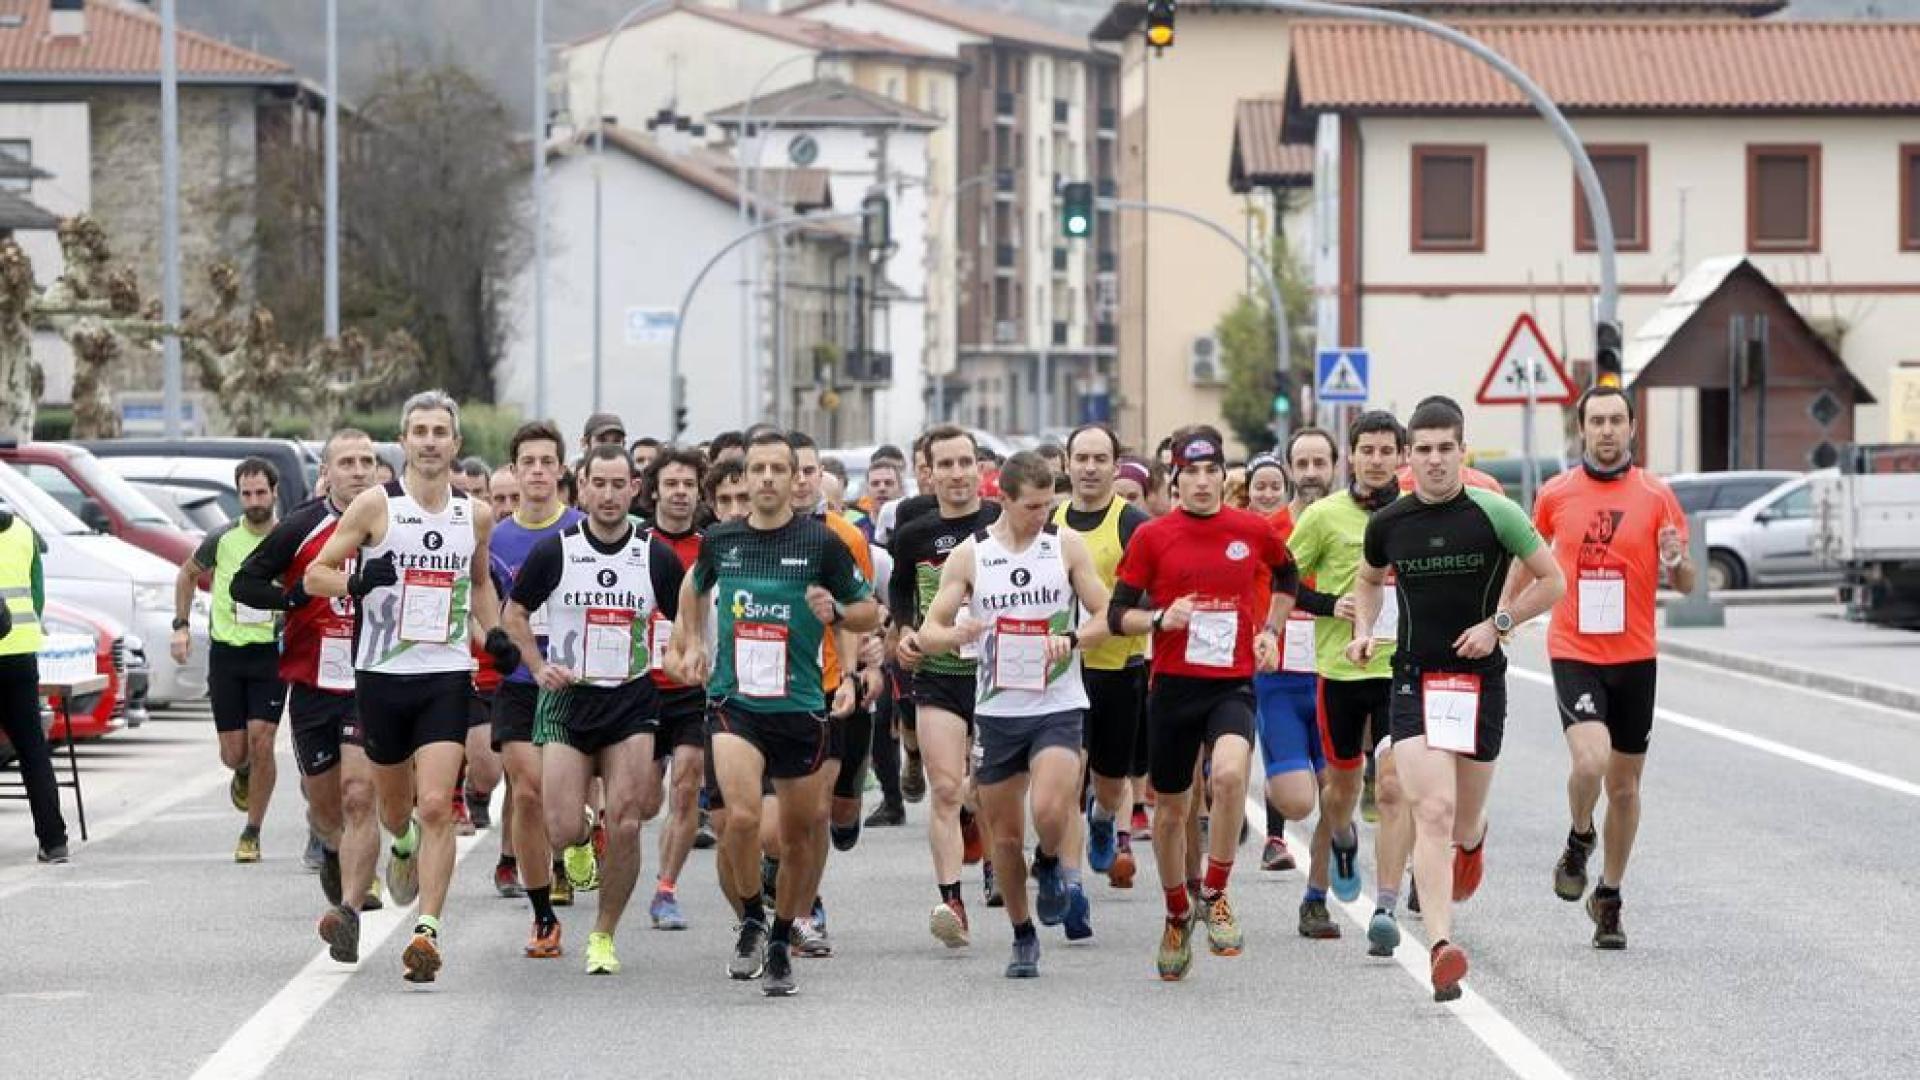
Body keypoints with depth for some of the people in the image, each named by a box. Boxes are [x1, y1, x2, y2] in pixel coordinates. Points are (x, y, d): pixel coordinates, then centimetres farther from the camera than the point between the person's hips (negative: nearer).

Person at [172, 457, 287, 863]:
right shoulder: (223, 539, -2)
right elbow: (188, 574, 17)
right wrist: (181, 625, 9)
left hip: (271, 651, -1)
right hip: (226, 651, 1)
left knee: (261, 741, -12)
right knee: (233, 753, 1)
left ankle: (252, 833, 1)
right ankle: (244, 773, 40)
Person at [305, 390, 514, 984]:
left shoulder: (476, 515, 7)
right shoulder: (376, 505, -3)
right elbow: (314, 576, -1)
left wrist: (496, 635, 11)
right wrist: (356, 583, -20)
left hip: (446, 676, 0)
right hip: (381, 674, 0)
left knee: (436, 807, -15)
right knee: (395, 805, 16)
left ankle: (428, 930, -16)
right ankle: (404, 849, 52)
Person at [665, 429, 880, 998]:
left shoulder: (822, 542, -4)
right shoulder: (720, 540, 3)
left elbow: (871, 612, 3)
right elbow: (695, 586, 27)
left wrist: (836, 613, -16)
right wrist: (693, 643, 20)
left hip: (800, 706, 0)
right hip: (734, 701, 0)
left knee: (801, 833, 8)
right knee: (742, 815, -21)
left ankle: (781, 941, 28)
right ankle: (751, 919, 2)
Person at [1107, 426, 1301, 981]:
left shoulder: (1253, 531, 3)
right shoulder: (1152, 537, 0)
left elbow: (1286, 574, 25)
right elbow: (1118, 615, 2)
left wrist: (1270, 631, 14)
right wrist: (1161, 619, -16)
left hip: (1233, 684, -1)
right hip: (1172, 685, 1)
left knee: (1229, 773, -29)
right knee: (1171, 810, 10)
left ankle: (1215, 895, -11)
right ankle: (1177, 915, 33)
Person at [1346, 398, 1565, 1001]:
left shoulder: (1494, 514, -6)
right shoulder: (1388, 524, 2)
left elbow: (1552, 580, 2)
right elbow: (1369, 579, 23)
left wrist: (1498, 624, -9)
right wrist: (1364, 631, 6)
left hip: (1479, 678, 0)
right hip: (1414, 679, 0)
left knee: (1462, 823, 11)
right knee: (1433, 811, -17)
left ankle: (1474, 838, 52)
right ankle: (1441, 947, -23)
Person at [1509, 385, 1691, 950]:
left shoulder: (1656, 495, -1)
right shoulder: (1556, 495, 1)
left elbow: (1686, 585, 1)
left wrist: (1677, 561, -20)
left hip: (1635, 657, 1)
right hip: (1574, 654, -1)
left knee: (1624, 786, 9)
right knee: (1591, 760, -24)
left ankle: (1609, 898, 25)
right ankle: (1579, 842, 7)